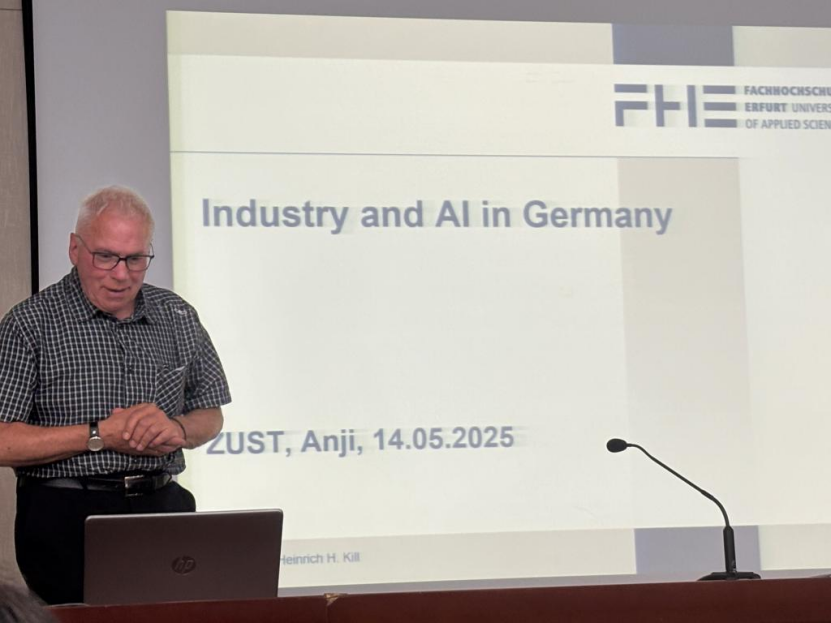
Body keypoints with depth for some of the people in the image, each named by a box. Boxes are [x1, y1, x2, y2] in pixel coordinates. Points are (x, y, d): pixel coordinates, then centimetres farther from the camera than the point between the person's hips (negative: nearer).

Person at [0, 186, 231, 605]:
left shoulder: (178, 318, 10)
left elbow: (211, 416, 17)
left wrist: (176, 428, -6)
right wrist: (99, 436, -15)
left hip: (161, 508, 4)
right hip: (66, 519, -4)